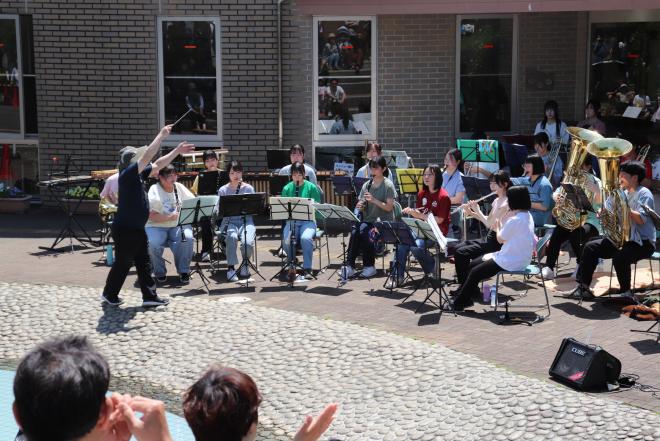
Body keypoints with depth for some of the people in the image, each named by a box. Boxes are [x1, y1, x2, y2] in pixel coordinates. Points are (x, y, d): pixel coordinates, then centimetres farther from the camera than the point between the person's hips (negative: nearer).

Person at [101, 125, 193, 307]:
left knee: (144, 262, 9)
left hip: (137, 228, 9)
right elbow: (147, 157, -25)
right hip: (125, 229, -9)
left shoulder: (139, 174, 7)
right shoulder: (127, 174, -17)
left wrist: (178, 151, 11)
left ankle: (149, 296, 13)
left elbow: (158, 164, 15)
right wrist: (162, 135, -22)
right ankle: (109, 294, 20)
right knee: (123, 263, 4)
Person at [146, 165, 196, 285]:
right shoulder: (154, 190, -8)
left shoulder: (180, 187, 6)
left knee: (188, 239, -28)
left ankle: (184, 271, -9)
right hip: (157, 226, -3)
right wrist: (169, 217, -29)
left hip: (178, 225, 3)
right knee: (153, 244, -32)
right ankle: (160, 273, -5)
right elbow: (151, 216, -16)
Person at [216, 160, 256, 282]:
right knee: (232, 237, -37)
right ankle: (231, 267, -24)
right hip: (229, 221, 0)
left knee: (248, 242, -30)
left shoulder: (248, 188, 7)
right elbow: (218, 210, 1)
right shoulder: (223, 190, 6)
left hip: (246, 220, 1)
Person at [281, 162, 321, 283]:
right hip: (292, 221, 2)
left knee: (306, 238, -34)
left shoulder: (311, 187, 4)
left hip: (308, 220, -2)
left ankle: (307, 270, -24)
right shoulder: (287, 189, 11)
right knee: (287, 240, -29)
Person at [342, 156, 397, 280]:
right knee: (355, 232, -27)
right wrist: (360, 206, -11)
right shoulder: (367, 185, 13)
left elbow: (389, 207, -10)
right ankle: (350, 265, -25)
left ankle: (369, 266, -16)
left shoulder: (388, 185, -3)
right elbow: (360, 205, 13)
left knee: (364, 233, -32)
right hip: (368, 221, 4)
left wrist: (374, 200, -22)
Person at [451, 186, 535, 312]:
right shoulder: (527, 215, 8)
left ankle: (458, 304, 8)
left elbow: (500, 239, -12)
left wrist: (497, 225, 5)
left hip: (511, 262, -11)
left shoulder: (515, 220, -24)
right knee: (473, 264, 14)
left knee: (474, 273, -4)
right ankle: (463, 296, 18)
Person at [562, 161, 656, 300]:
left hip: (643, 242, -8)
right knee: (590, 247, -3)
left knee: (619, 257, -35)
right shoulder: (622, 194, 15)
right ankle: (583, 288, -1)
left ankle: (626, 292, -12)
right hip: (622, 238, 8)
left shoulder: (644, 194, -9)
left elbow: (641, 220, -24)